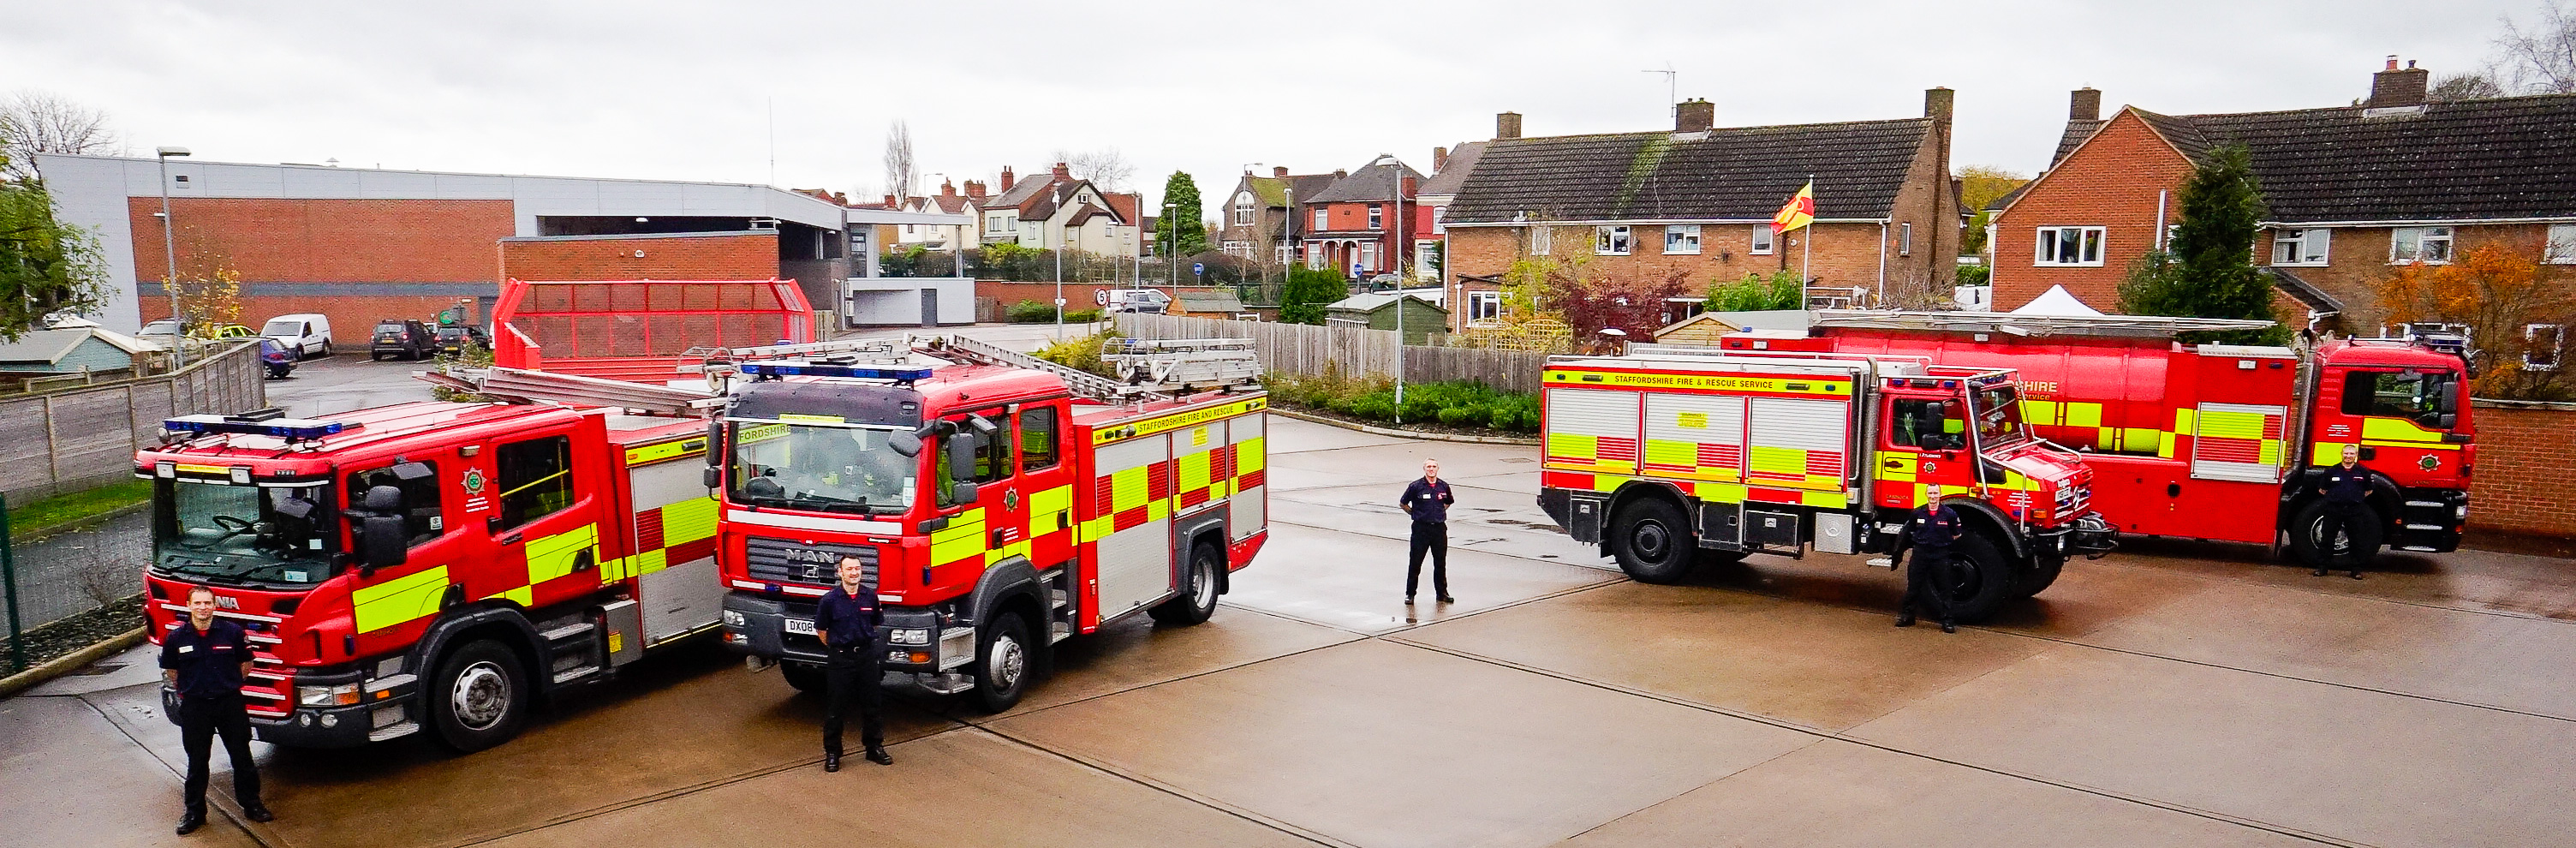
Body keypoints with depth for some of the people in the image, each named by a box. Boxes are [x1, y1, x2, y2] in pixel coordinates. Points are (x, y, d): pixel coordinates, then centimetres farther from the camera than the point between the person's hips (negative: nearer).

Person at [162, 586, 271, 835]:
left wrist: (229, 686, 10)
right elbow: (170, 672, 12)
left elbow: (246, 664, 8)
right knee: (197, 763, 9)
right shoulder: (176, 638, -3)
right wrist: (188, 690, 12)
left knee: (242, 757, 7)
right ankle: (194, 812, 21)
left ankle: (251, 804, 19)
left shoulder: (232, 632, -5)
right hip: (194, 707, 0)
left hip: (230, 703, 0)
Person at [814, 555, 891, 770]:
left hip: (867, 655, 3)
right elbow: (821, 630, 2)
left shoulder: (870, 596, 1)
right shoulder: (830, 599, -9)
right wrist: (837, 647, 5)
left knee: (872, 704, 11)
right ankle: (832, 753, 15)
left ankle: (874, 747, 24)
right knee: (836, 708, 4)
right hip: (840, 659, -3)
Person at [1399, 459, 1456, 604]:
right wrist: (1415, 514, 3)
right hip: (1421, 528, -3)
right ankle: (1410, 593, 12)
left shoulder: (1444, 486, 3)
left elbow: (1448, 502, 23)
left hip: (1439, 528, 3)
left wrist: (1440, 512, 13)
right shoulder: (1416, 486, -8)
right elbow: (1402, 503, 3)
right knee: (1415, 563, 2)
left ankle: (1442, 593, 22)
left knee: (1440, 563, 10)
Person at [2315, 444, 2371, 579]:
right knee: (2327, 539, 2)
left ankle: (2356, 568, 12)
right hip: (2333, 510, 0)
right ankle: (2323, 566, 8)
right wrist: (2333, 497, 10)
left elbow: (2369, 490, 19)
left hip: (2354, 511, 0)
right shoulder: (2332, 471, 4)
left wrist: (2358, 498, 10)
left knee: (2356, 541, 4)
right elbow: (2322, 489, 15)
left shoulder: (2363, 472, 6)